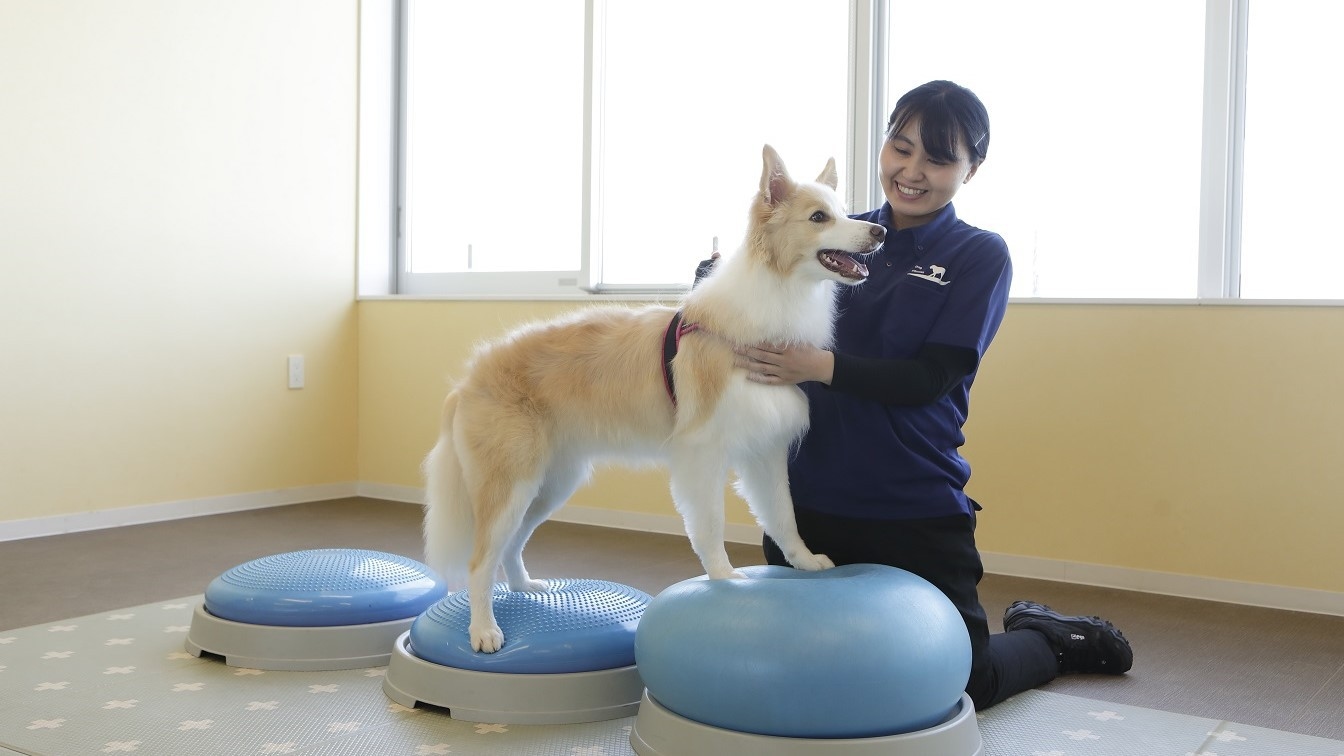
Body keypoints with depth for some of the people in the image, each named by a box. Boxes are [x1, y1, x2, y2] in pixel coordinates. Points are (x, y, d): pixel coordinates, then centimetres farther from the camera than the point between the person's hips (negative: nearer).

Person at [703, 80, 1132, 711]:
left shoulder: (979, 256, -5)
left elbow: (931, 378, -15)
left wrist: (821, 366, -29)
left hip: (916, 514, -4)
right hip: (808, 500, 4)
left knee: (959, 685, 7)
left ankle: (1048, 638, 39)